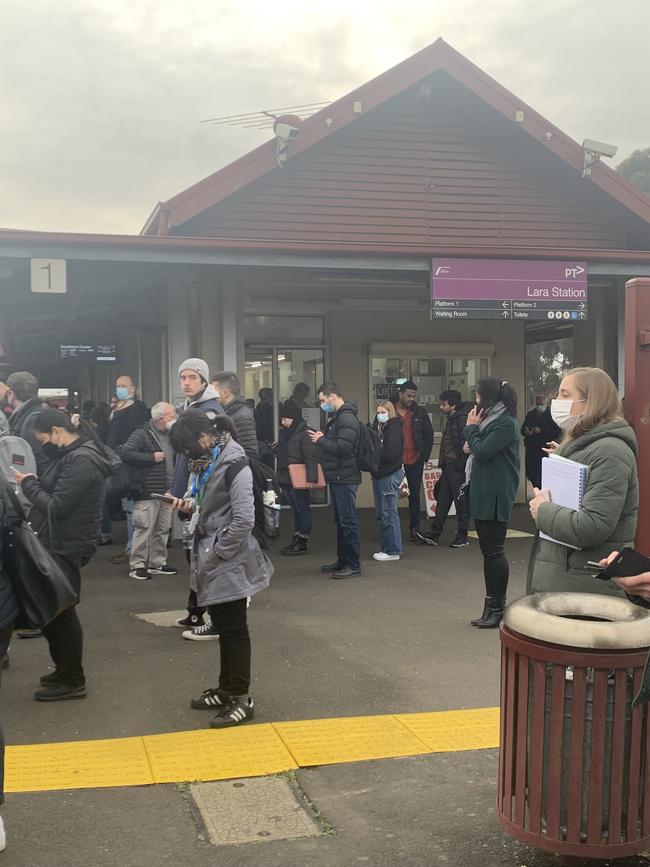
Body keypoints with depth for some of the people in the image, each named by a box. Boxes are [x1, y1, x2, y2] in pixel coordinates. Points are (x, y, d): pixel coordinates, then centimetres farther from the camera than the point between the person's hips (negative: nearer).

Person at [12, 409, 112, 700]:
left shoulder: (81, 461, -20)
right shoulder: (72, 455, 14)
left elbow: (57, 507, -23)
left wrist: (29, 484, -11)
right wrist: (36, 484, 0)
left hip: (66, 547, -10)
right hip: (59, 543, 10)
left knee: (61, 611, -2)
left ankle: (72, 680, 10)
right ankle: (64, 670, 29)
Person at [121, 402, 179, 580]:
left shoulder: (170, 435, 16)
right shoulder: (142, 434, -10)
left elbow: (175, 457, 30)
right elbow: (126, 453, -20)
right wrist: (152, 457, -18)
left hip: (166, 491, 8)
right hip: (147, 491, -8)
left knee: (163, 529, 12)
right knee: (144, 528, -7)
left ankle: (158, 562, 23)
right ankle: (137, 565, 1)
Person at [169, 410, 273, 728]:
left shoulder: (233, 464, -19)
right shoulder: (205, 461, 8)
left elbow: (244, 520, -23)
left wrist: (215, 554, -17)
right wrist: (190, 504, 0)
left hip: (230, 562, -8)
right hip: (212, 560, 9)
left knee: (234, 629, 2)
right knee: (222, 625, 18)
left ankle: (241, 699, 13)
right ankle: (226, 689, 32)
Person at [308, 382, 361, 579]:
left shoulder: (347, 418, -15)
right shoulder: (337, 418, 17)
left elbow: (342, 447, -24)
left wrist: (321, 440, -12)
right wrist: (322, 439, 5)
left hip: (345, 478, -10)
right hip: (337, 477, 10)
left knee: (348, 521, -5)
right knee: (340, 521, 15)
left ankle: (353, 564, 0)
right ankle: (342, 561, 23)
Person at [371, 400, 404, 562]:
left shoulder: (394, 429, -11)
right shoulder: (378, 428, 13)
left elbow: (389, 454, -19)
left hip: (390, 475, -9)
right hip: (379, 474, 9)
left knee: (389, 513, -4)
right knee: (381, 513, 12)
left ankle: (393, 551, 2)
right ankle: (386, 548, 20)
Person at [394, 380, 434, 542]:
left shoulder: (419, 413, 3)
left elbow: (429, 435, 9)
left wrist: (425, 455, 2)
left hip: (415, 461, 2)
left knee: (415, 495, 6)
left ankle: (414, 529, 13)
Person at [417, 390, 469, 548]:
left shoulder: (462, 420, -13)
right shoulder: (450, 420, 18)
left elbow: (465, 445, -19)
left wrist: (460, 465, -20)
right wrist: (443, 463, 16)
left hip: (458, 467, -9)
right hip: (448, 467, 9)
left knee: (461, 501, 0)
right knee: (442, 501, 9)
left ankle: (462, 536, 8)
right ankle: (434, 535, 12)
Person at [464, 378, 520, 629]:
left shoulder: (506, 423, -14)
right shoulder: (491, 420, 15)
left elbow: (483, 451, -21)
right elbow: (477, 450, 19)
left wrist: (472, 428, -7)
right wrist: (471, 445, -2)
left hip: (495, 495, -10)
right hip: (483, 493, 10)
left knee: (494, 550, -4)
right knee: (488, 550, 12)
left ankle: (498, 608, 4)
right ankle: (492, 605, 19)